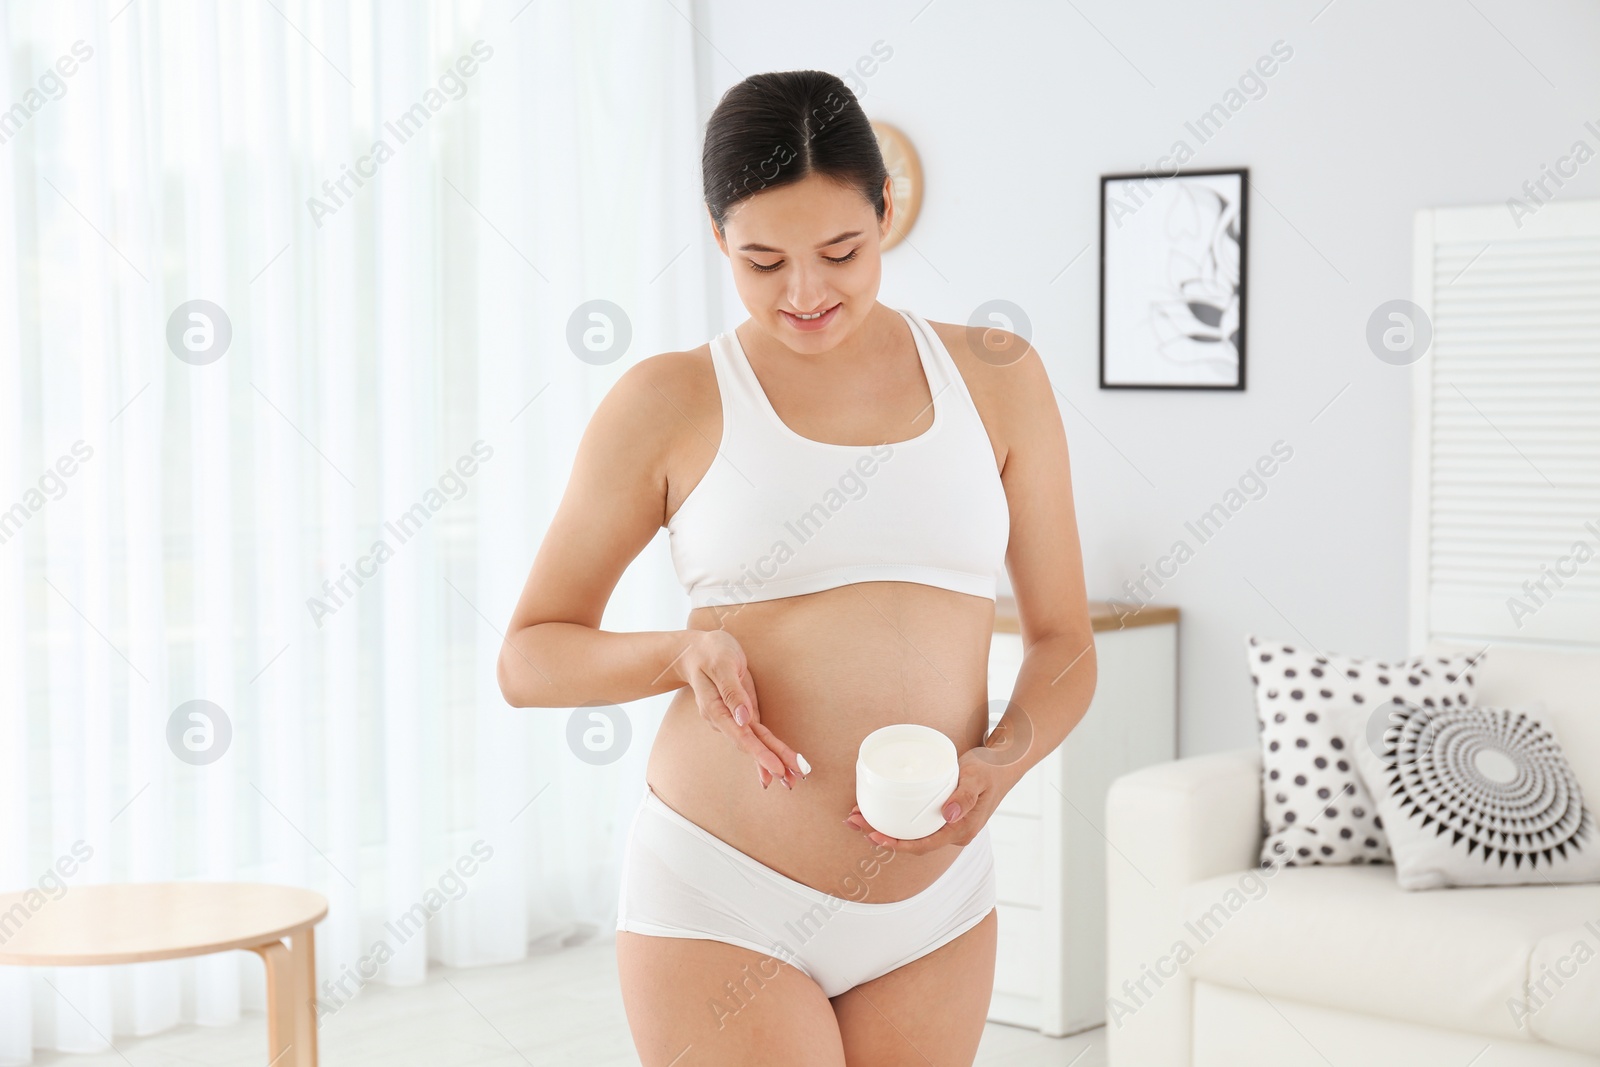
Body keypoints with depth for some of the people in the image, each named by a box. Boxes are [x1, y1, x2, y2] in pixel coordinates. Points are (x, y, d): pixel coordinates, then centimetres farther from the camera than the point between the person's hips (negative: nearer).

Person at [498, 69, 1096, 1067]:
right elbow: (529, 657, 3)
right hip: (721, 899, -3)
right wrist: (685, 650, -16)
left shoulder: (995, 378, 4)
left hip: (937, 908, 3)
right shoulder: (670, 403, -3)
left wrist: (1000, 762, -12)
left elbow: (1065, 643, 8)